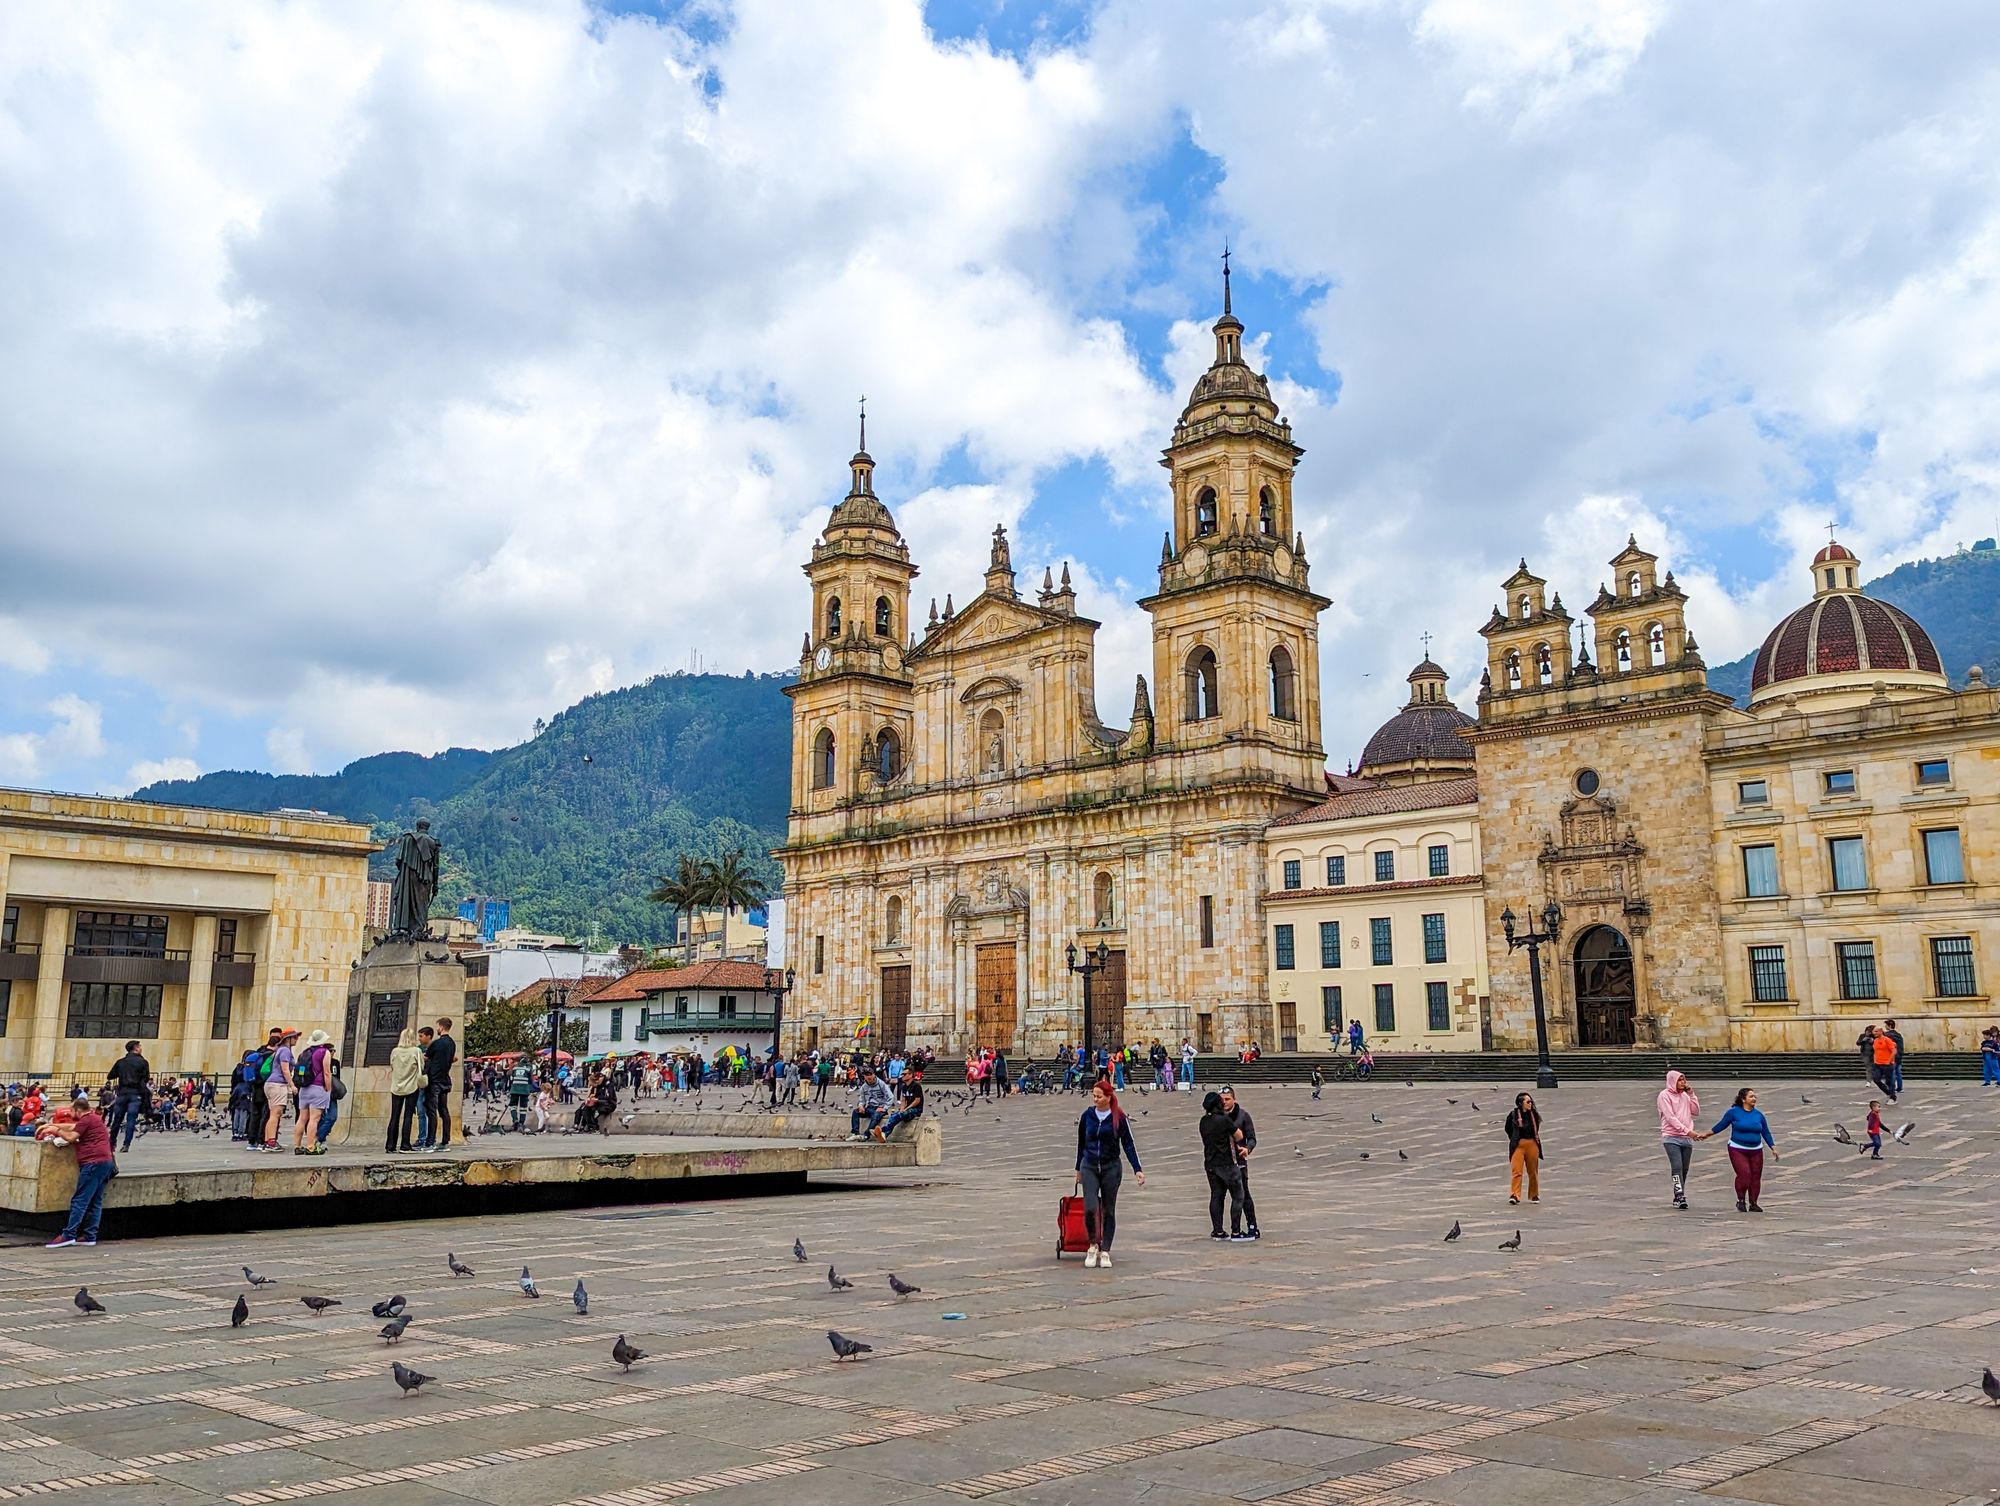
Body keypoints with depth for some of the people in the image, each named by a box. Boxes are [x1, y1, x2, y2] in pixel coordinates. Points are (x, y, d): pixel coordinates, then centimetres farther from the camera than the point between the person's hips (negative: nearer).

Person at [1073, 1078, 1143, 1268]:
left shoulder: (1119, 1118, -6)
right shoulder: (1087, 1115, 1)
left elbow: (1128, 1145, -3)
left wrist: (1137, 1170, -10)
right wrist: (1078, 1169, 18)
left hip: (1111, 1168, -1)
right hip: (1089, 1167, 1)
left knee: (1108, 1210, 5)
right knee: (1090, 1208, -13)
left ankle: (1105, 1252, 15)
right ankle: (1093, 1245, 9)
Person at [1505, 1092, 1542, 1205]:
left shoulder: (1534, 1114, 3)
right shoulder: (1513, 1115, -5)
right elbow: (1508, 1129, 12)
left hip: (1532, 1145, 3)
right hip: (1518, 1145, -3)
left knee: (1533, 1171, 11)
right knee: (1517, 1171, -11)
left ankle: (1534, 1195, 23)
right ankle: (1514, 1195, -14)